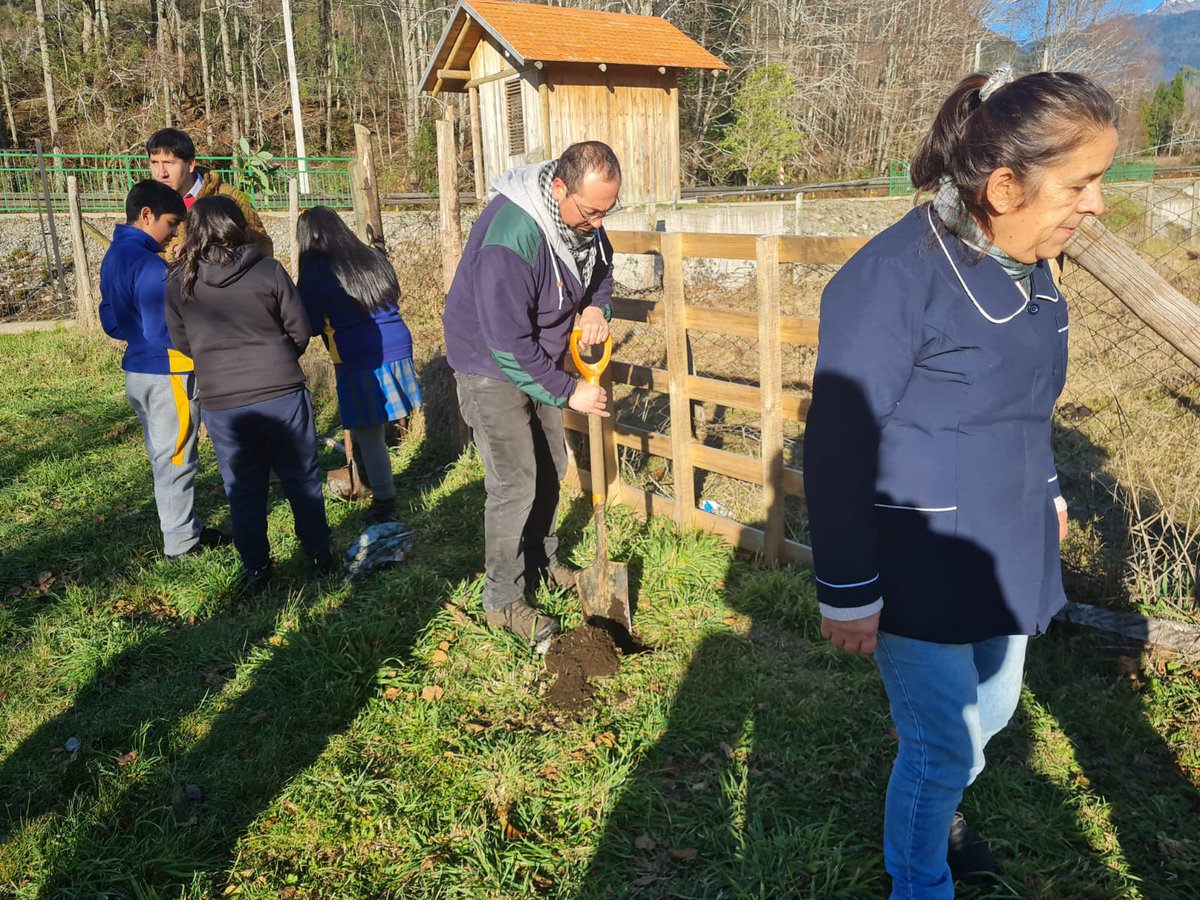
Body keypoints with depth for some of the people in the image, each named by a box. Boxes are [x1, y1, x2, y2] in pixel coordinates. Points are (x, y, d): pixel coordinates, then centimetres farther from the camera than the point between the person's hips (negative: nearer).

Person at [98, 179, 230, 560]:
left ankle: (186, 528, 28)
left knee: (163, 457, 16)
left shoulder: (114, 258, 10)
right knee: (176, 460, 1)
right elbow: (166, 330, -24)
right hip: (167, 373, -10)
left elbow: (112, 321, 16)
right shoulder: (148, 265, -21)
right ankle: (181, 542, 11)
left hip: (138, 371, 10)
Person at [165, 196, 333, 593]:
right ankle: (319, 555, 25)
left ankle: (256, 568, 21)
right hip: (282, 393, -1)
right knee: (301, 479, 14)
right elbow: (299, 330, 1)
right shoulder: (268, 271, -6)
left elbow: (182, 343, 7)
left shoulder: (179, 283, -1)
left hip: (222, 404, 1)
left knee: (243, 490, 14)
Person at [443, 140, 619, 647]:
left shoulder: (583, 218, -9)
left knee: (551, 468, 16)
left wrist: (596, 308, -10)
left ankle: (543, 562, 37)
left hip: (539, 359, 8)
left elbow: (601, 268, 12)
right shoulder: (511, 235, -35)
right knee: (515, 482, -8)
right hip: (491, 367, -8)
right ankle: (503, 601, 8)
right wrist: (568, 392, -24)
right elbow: (509, 342, -32)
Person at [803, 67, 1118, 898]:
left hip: (1006, 550, 8)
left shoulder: (1025, 266, 2)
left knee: (992, 710, 23)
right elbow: (837, 447, -22)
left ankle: (936, 808, 53)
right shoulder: (894, 279, -24)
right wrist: (849, 591, -18)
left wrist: (1047, 489, 24)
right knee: (943, 745, 7)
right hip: (920, 570, -8)